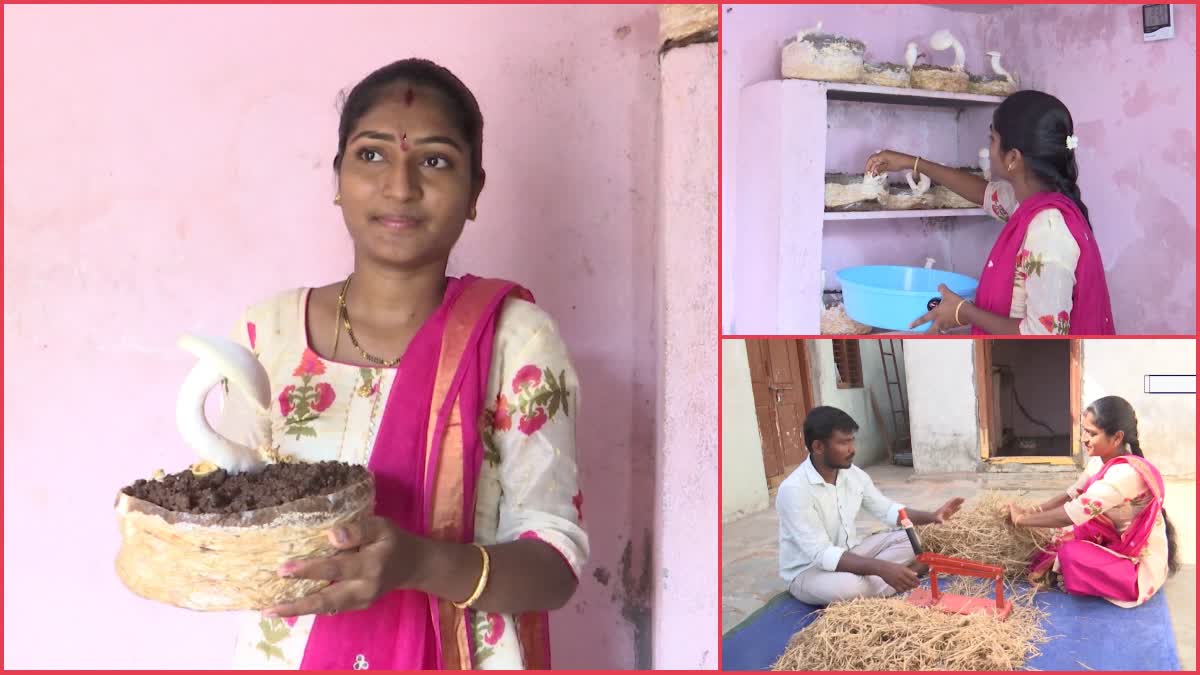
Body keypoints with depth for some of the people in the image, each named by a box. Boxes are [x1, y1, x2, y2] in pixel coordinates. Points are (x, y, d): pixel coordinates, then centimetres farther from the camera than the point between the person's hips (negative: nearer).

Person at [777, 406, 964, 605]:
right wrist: (881, 568, -41)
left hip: (848, 554, 7)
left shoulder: (853, 474, -4)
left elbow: (887, 510, 10)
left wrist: (931, 516, -8)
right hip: (808, 571, -7)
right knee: (848, 586, -37)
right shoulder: (794, 490, -28)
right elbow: (821, 555, -33)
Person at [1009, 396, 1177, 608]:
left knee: (1070, 553, -25)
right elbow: (1072, 495, 7)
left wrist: (1022, 519, -21)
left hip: (1141, 566, -9)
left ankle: (1054, 572, 0)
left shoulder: (1125, 473, -31)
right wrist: (1033, 511, -7)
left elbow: (1071, 515, -33)